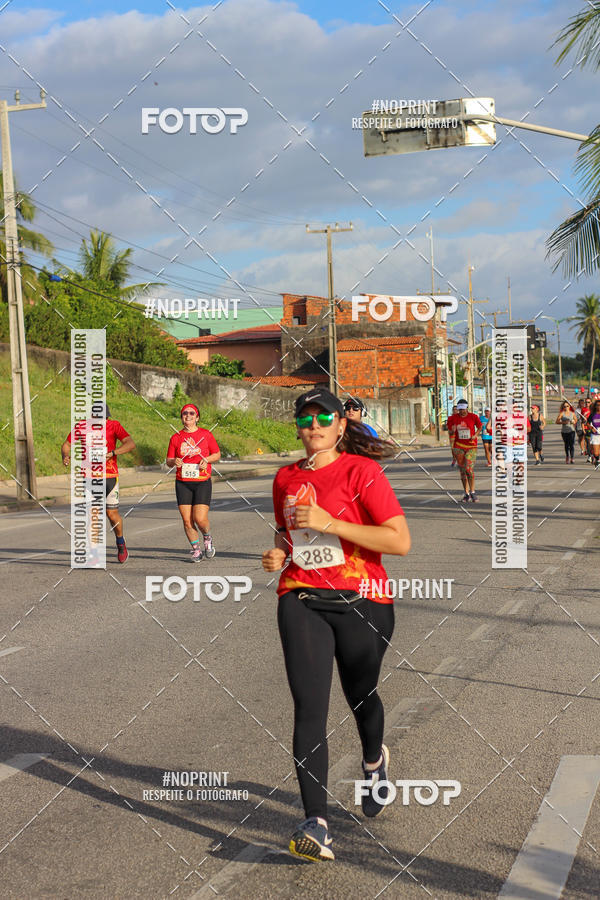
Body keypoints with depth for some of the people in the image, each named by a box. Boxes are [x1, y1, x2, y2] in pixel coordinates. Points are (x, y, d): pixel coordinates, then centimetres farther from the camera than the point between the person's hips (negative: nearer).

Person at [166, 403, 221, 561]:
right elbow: (168, 460, 10)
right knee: (187, 520, -3)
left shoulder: (206, 434, 3)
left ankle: (207, 538, 20)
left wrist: (206, 459, -9)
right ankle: (196, 549, 17)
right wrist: (174, 461, -13)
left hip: (202, 482, -2)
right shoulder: (176, 437, 7)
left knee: (200, 519, -13)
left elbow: (217, 454, 10)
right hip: (182, 483, 2)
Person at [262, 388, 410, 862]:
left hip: (362, 602, -2)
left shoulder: (361, 471, -7)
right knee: (309, 708, -13)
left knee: (361, 697, 16)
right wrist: (279, 553, 5)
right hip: (302, 602, 3)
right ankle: (316, 824, -15)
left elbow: (400, 541, -15)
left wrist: (330, 523, -19)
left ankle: (374, 760, 51)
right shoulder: (286, 479, 10)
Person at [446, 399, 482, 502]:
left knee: (469, 469, -13)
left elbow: (480, 427, 11)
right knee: (462, 471, 4)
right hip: (458, 447, 2)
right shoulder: (453, 419, 0)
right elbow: (450, 433, 10)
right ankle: (467, 494, 13)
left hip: (471, 446, -2)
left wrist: (475, 435, -5)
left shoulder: (473, 417, -4)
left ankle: (472, 492, -1)